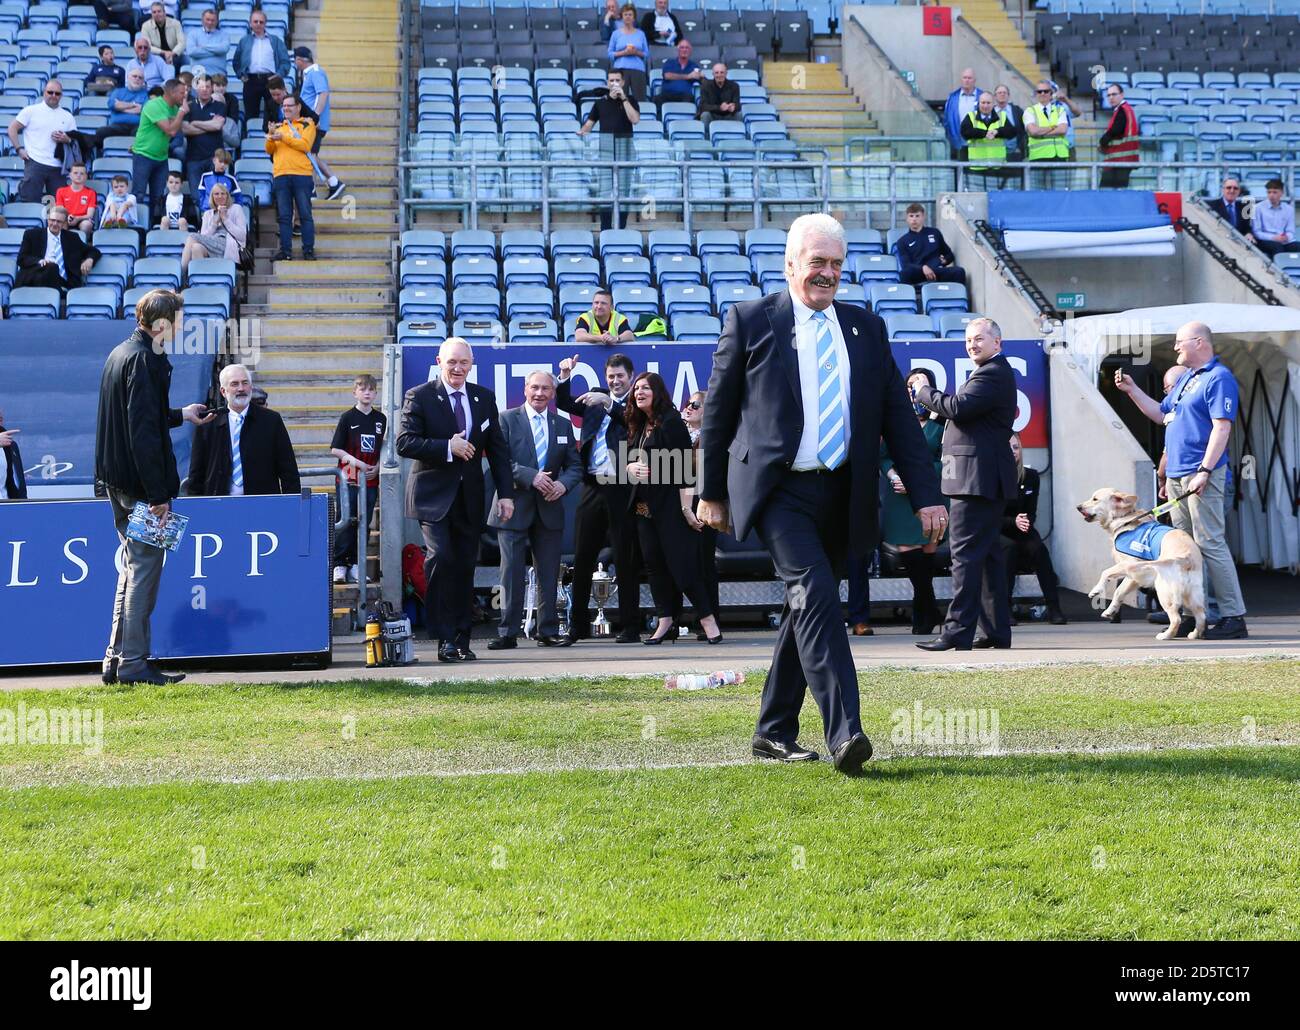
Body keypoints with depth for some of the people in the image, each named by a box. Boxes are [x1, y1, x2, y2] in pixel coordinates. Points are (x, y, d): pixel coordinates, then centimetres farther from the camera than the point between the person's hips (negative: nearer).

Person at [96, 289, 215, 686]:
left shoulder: (120, 353, 13)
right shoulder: (144, 360, -17)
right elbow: (144, 432, -22)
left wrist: (180, 415, 33)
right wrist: (158, 495, -21)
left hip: (117, 478, 10)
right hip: (140, 481, -10)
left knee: (134, 563, 17)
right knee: (145, 567, -3)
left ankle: (117, 658, 20)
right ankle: (134, 664, 1)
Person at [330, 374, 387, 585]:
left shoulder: (381, 419, 8)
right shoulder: (348, 417, -3)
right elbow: (335, 449, -4)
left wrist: (377, 467, -2)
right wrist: (355, 461, -15)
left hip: (371, 480, 4)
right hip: (349, 479, -4)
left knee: (364, 523, 5)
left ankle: (355, 564, 12)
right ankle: (339, 564, 1)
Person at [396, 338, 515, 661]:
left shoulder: (484, 398, 11)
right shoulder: (419, 397, -2)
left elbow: (497, 448, 12)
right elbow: (404, 443, -10)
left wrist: (506, 493, 5)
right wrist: (447, 447, -18)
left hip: (470, 497, 4)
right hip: (433, 496, -4)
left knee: (464, 568, 5)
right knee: (440, 558, -18)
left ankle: (461, 640, 13)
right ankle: (445, 638, -13)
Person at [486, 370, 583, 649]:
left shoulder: (563, 426, 13)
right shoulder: (507, 420, 1)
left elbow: (575, 466, 13)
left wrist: (563, 483, -8)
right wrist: (531, 477, -20)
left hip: (549, 508, 4)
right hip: (515, 508, -4)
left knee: (549, 574, 6)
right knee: (511, 573, -5)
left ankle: (548, 631, 12)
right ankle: (507, 633, -2)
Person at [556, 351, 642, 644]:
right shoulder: (596, 397, 16)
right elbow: (565, 403, 12)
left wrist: (607, 402, -22)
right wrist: (565, 377, -2)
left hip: (622, 490, -4)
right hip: (593, 488, 4)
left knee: (625, 561, 1)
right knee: (582, 558, 6)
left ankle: (629, 627, 7)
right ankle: (578, 625, 14)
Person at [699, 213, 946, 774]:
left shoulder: (866, 328, 13)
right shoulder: (750, 319, 2)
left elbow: (898, 416, 11)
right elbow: (718, 409, 6)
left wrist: (927, 495, 3)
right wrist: (712, 491, 7)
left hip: (842, 493, 5)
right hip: (779, 490, -5)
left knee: (805, 610, 11)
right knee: (815, 596, -21)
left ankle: (774, 733, 22)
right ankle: (843, 732, -26)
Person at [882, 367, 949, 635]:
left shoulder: (940, 422, 2)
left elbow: (944, 461, -4)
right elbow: (884, 455, 9)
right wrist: (893, 475, -10)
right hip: (899, 496, 2)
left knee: (927, 551, 0)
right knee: (907, 551, -8)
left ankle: (924, 612, 13)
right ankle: (930, 611, 3)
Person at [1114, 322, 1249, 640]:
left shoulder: (1218, 378, -9)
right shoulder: (1185, 378, 20)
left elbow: (1222, 427, -17)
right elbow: (1161, 414, 28)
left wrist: (1205, 471, -23)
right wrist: (1132, 390, 19)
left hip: (1199, 474, -10)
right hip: (1176, 475, 10)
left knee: (1210, 544, -12)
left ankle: (1233, 617, -11)